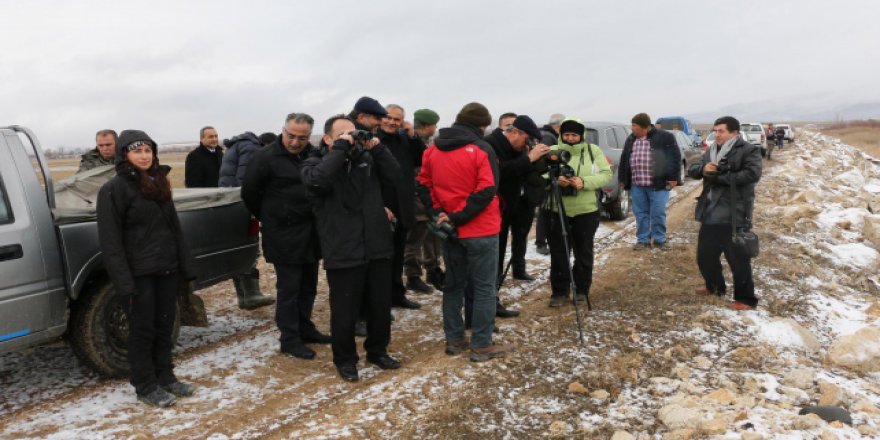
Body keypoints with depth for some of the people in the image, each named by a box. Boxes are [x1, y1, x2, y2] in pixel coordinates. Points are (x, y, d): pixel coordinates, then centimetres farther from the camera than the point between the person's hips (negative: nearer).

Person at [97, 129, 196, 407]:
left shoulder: (159, 183, 12)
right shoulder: (114, 189, -9)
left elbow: (174, 227, 16)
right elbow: (110, 241, -13)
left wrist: (185, 265, 11)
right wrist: (124, 282, -19)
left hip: (166, 269, 6)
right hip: (139, 273, -6)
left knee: (164, 326, 13)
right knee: (143, 330, 4)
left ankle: (165, 377, 27)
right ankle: (146, 387, 17)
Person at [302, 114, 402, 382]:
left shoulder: (366, 157, 9)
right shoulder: (315, 163, -2)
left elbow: (394, 175, 0)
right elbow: (318, 180, -24)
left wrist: (377, 148, -10)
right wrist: (340, 148, -21)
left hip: (377, 248, 4)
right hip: (343, 253, -4)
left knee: (381, 306, 15)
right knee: (345, 311, 5)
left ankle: (377, 351, 36)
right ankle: (344, 359, 26)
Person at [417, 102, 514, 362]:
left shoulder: (433, 150, 7)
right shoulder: (481, 149, -11)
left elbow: (423, 184, 7)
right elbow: (486, 191, -19)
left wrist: (438, 213, -1)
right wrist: (457, 218, -17)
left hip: (450, 230, 6)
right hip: (480, 230, -6)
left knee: (453, 284, 16)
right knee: (484, 288, 3)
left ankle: (454, 340, 22)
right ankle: (481, 346, 7)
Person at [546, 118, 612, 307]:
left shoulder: (593, 151, 1)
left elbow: (606, 174, -5)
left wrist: (584, 182, -21)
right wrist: (555, 179, -25)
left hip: (586, 211, 0)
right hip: (558, 211, 0)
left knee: (584, 253, 10)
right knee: (559, 253, 4)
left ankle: (581, 290, 25)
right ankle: (559, 292, 16)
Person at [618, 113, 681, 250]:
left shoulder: (664, 137, -4)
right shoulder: (631, 140, 12)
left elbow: (675, 157, -5)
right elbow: (624, 160, 18)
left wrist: (673, 177, -10)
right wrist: (622, 179, 16)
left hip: (658, 183, -5)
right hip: (636, 185, 5)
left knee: (658, 213, 1)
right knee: (640, 213, 8)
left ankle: (660, 239, 15)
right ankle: (643, 240, 17)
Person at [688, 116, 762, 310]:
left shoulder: (749, 150, -7)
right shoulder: (710, 152, 15)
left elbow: (752, 174, -21)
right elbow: (691, 169, 11)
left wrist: (720, 177, -20)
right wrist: (703, 168, -12)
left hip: (734, 215, -7)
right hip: (710, 214, 7)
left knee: (738, 259, -1)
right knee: (704, 255, 17)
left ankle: (745, 299, 12)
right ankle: (715, 286, 40)